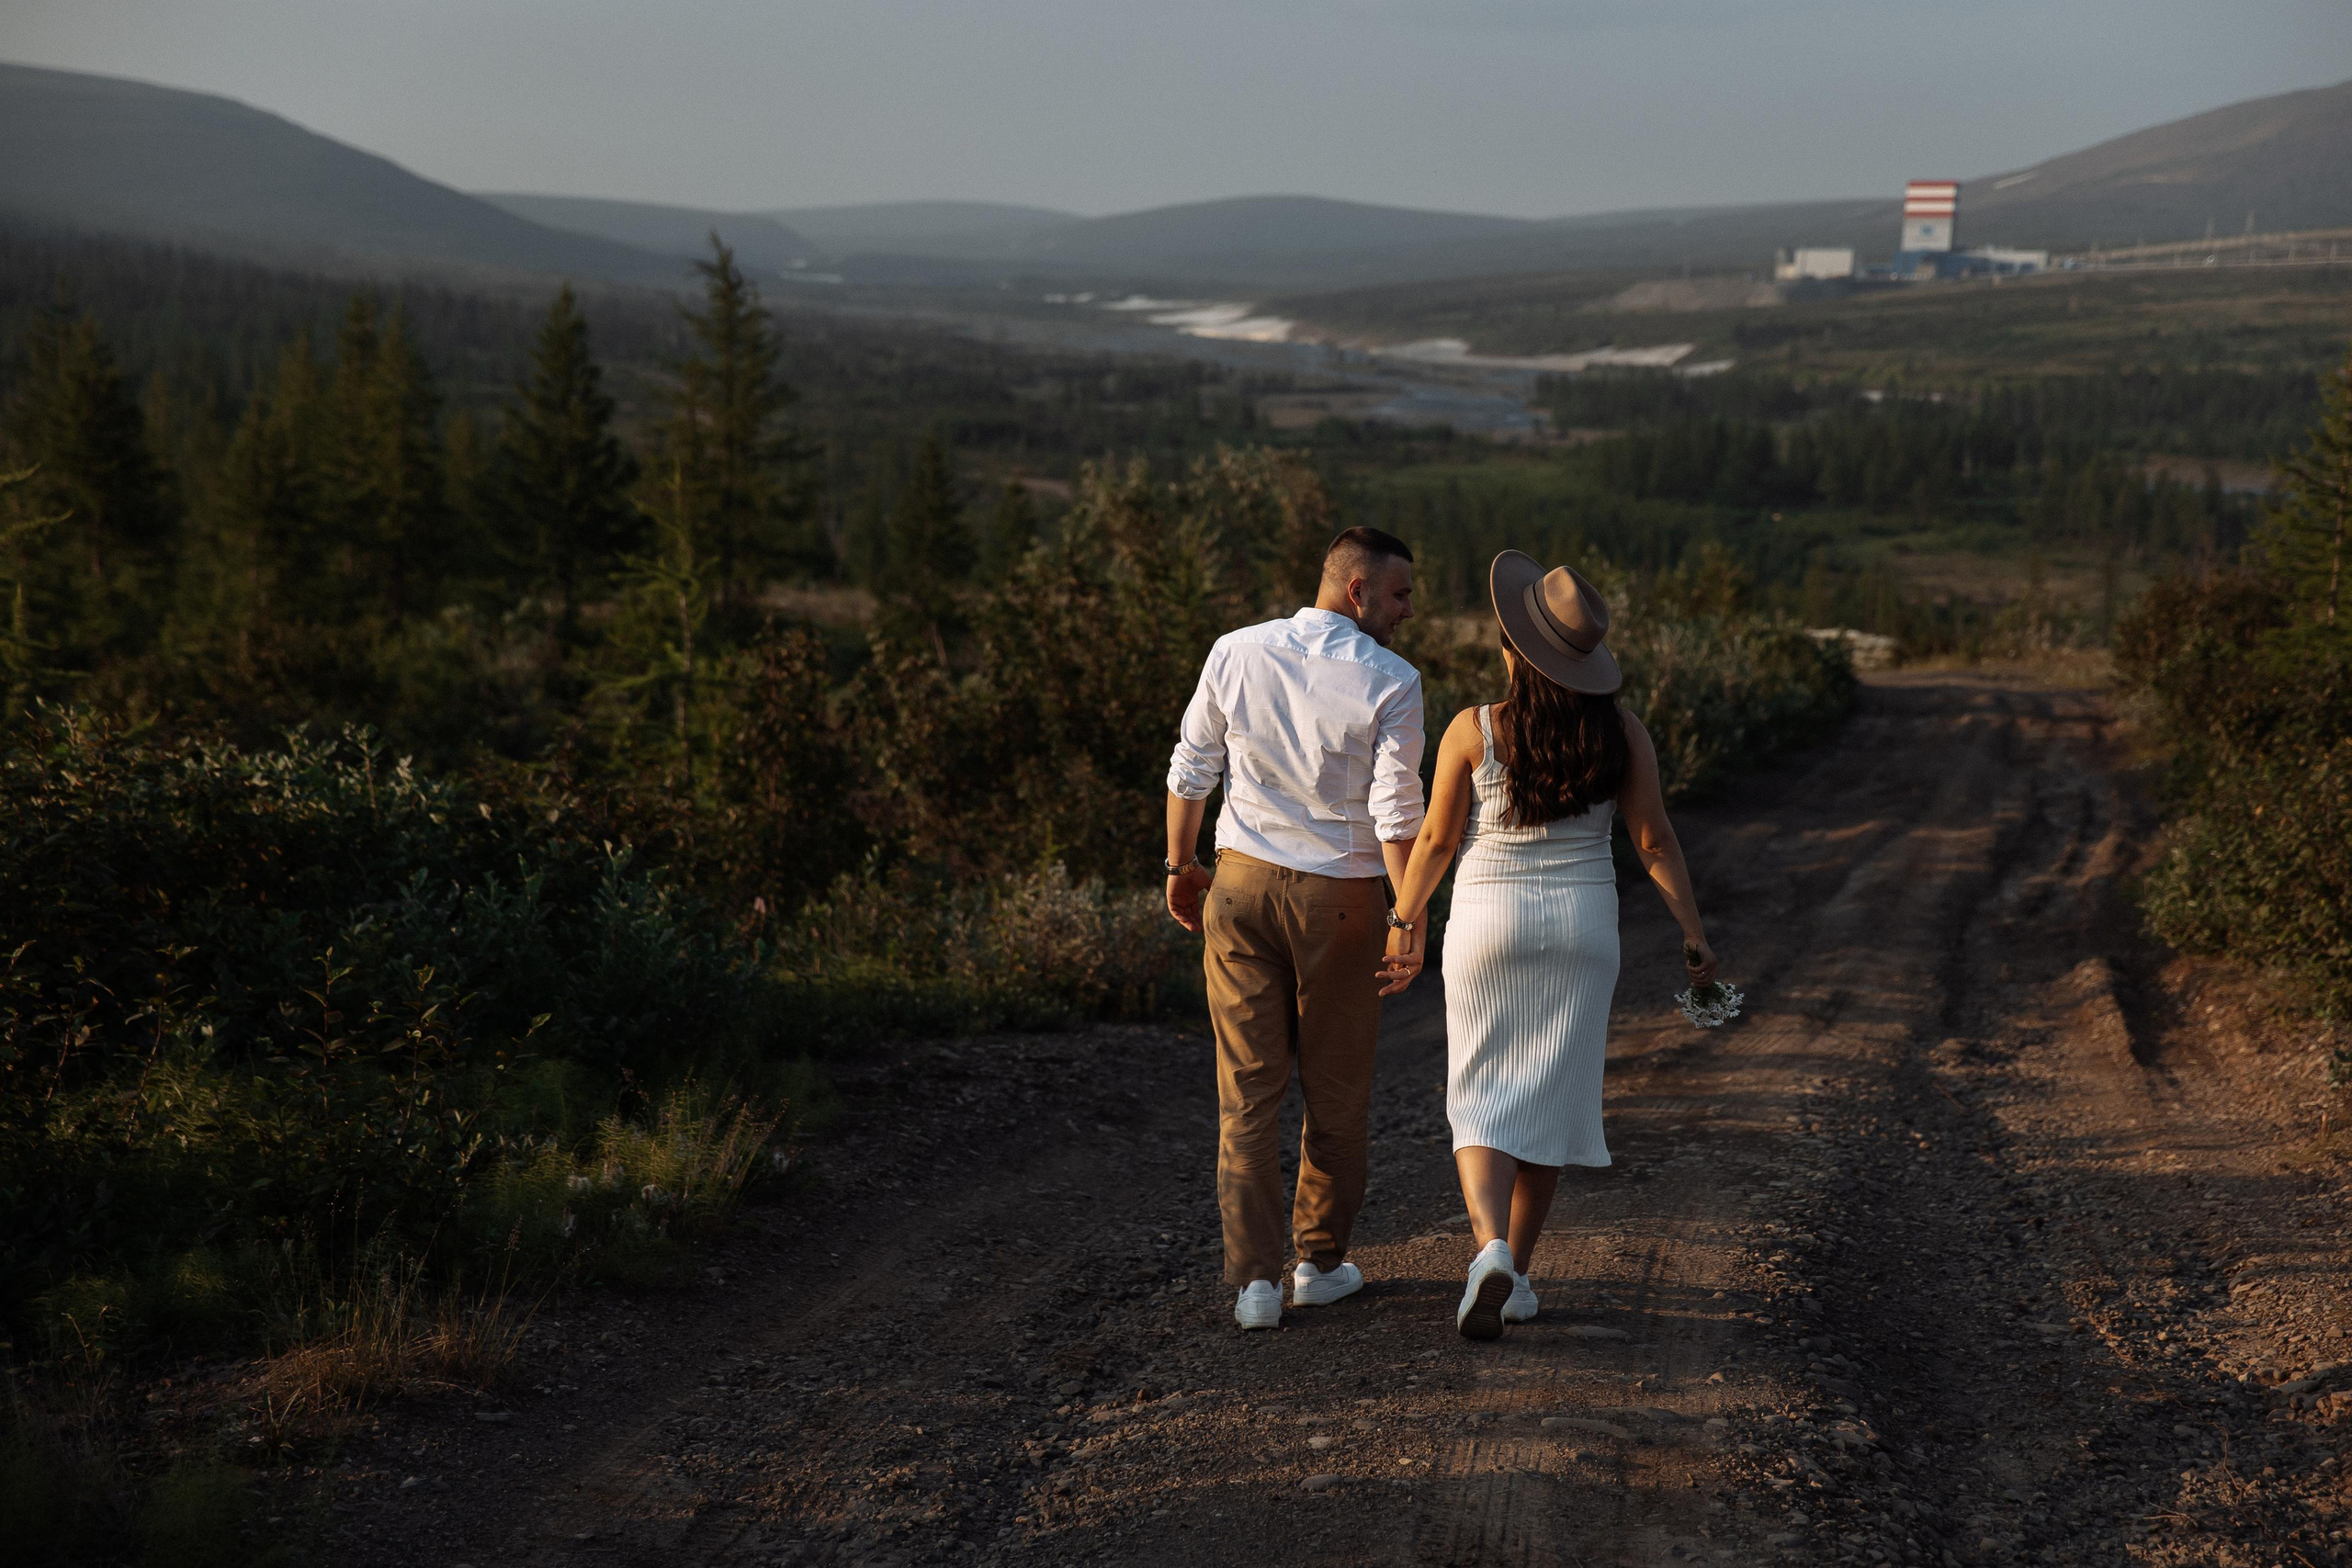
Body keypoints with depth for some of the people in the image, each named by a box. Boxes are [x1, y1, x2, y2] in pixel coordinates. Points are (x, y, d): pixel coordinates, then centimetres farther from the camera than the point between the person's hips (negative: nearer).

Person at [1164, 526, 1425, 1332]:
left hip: (1242, 881, 2)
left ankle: (1255, 1279, 1)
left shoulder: (1236, 653, -1)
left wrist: (1180, 864, 18)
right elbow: (1396, 814, -15)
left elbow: (1191, 770, 5)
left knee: (1248, 1091, 6)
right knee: (1337, 1091, 14)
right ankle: (1321, 1263, 24)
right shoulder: (1390, 682, -12)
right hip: (1341, 899, -2)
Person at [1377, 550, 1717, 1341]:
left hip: (1489, 923, -2)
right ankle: (1515, 1278, 16)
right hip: (1582, 922, 2)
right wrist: (1693, 931, 4)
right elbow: (1654, 840, -3)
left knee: (1481, 1102, 5)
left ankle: (1491, 1250, -19)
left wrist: (1405, 924, 5)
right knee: (1548, 1099, 11)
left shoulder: (1473, 730, -11)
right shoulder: (1622, 732, -5)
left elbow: (1436, 838, -5)